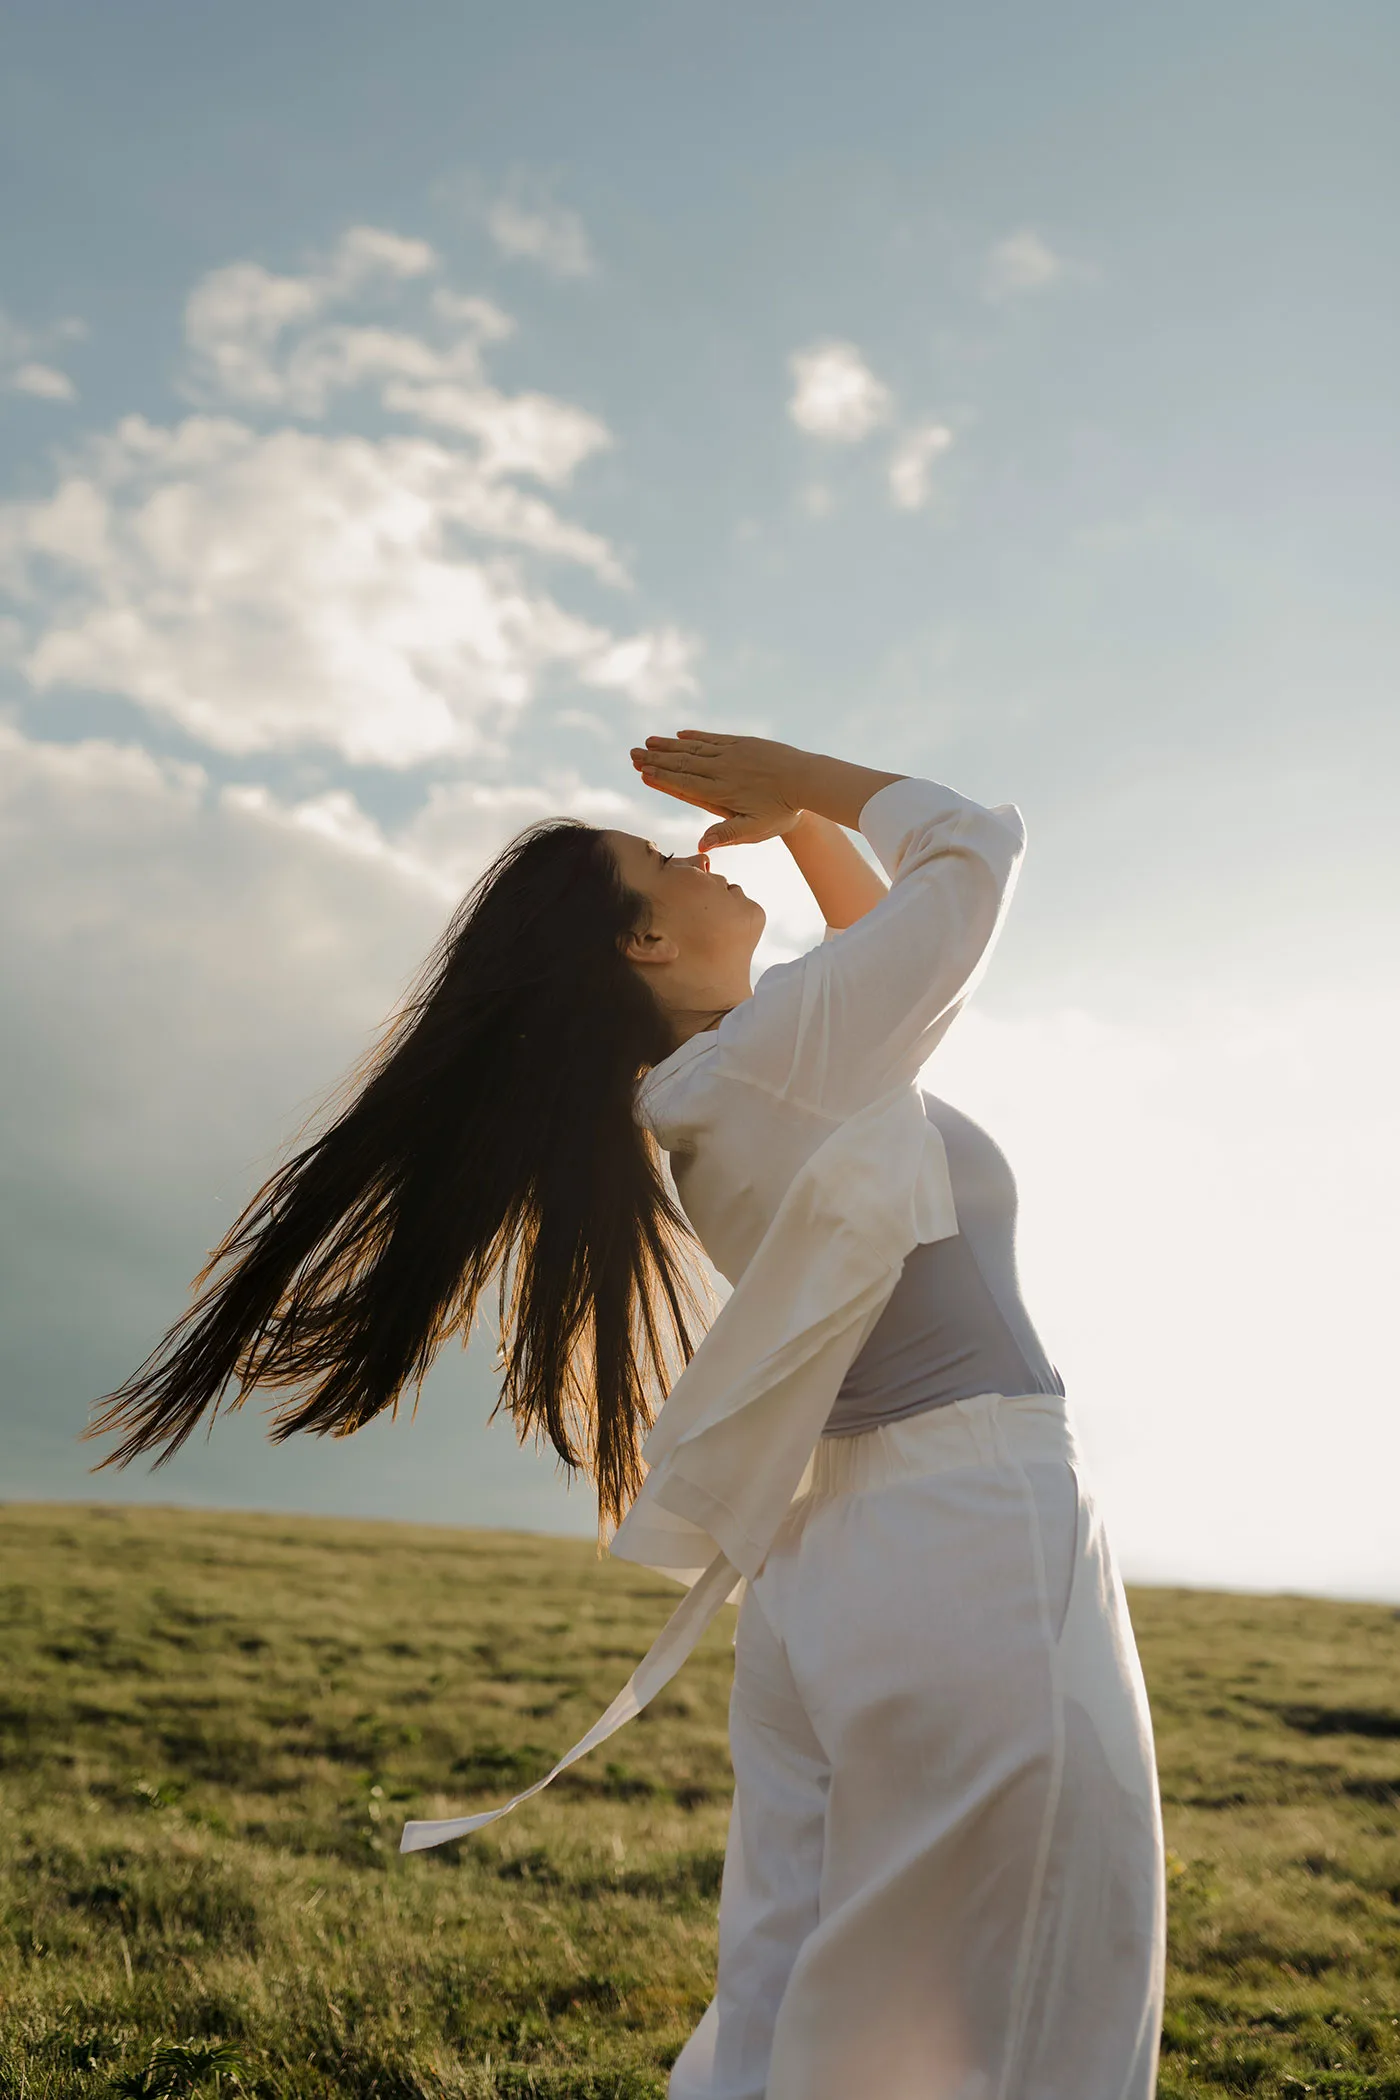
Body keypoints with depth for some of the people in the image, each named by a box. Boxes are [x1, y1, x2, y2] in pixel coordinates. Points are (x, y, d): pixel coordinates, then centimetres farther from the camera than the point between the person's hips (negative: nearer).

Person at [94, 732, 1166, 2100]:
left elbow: (884, 936, 29)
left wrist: (799, 815, 19)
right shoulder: (797, 1039, -10)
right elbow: (979, 843, 2)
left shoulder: (700, 1098, 14)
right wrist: (792, 781, 12)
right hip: (985, 1541, -8)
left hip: (821, 1578, 9)